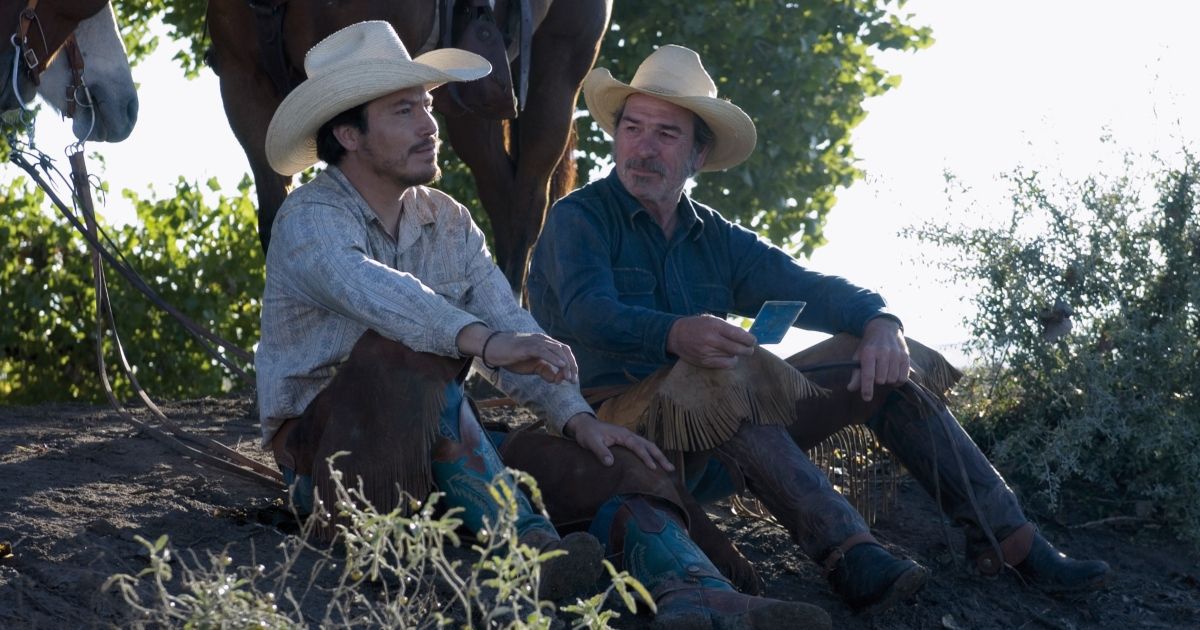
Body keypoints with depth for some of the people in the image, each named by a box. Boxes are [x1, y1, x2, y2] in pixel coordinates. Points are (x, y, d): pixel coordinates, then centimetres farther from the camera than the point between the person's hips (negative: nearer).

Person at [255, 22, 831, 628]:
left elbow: (516, 335, 5)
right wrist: (483, 341, -49)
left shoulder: (449, 224, 12)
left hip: (437, 453, 7)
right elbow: (370, 289, -34)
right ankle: (523, 544, -44)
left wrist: (578, 418, -13)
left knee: (611, 461, -12)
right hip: (325, 448, -7)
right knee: (408, 352, -35)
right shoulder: (309, 220, -11)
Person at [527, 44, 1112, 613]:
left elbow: (808, 288, 7)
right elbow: (587, 314, -22)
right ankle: (849, 555, -48)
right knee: (729, 371, -36)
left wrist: (879, 322, -16)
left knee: (880, 365, -2)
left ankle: (1007, 538, -9)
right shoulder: (578, 221, -2)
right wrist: (676, 335, -43)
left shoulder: (714, 238, 17)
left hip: (719, 451, 7)